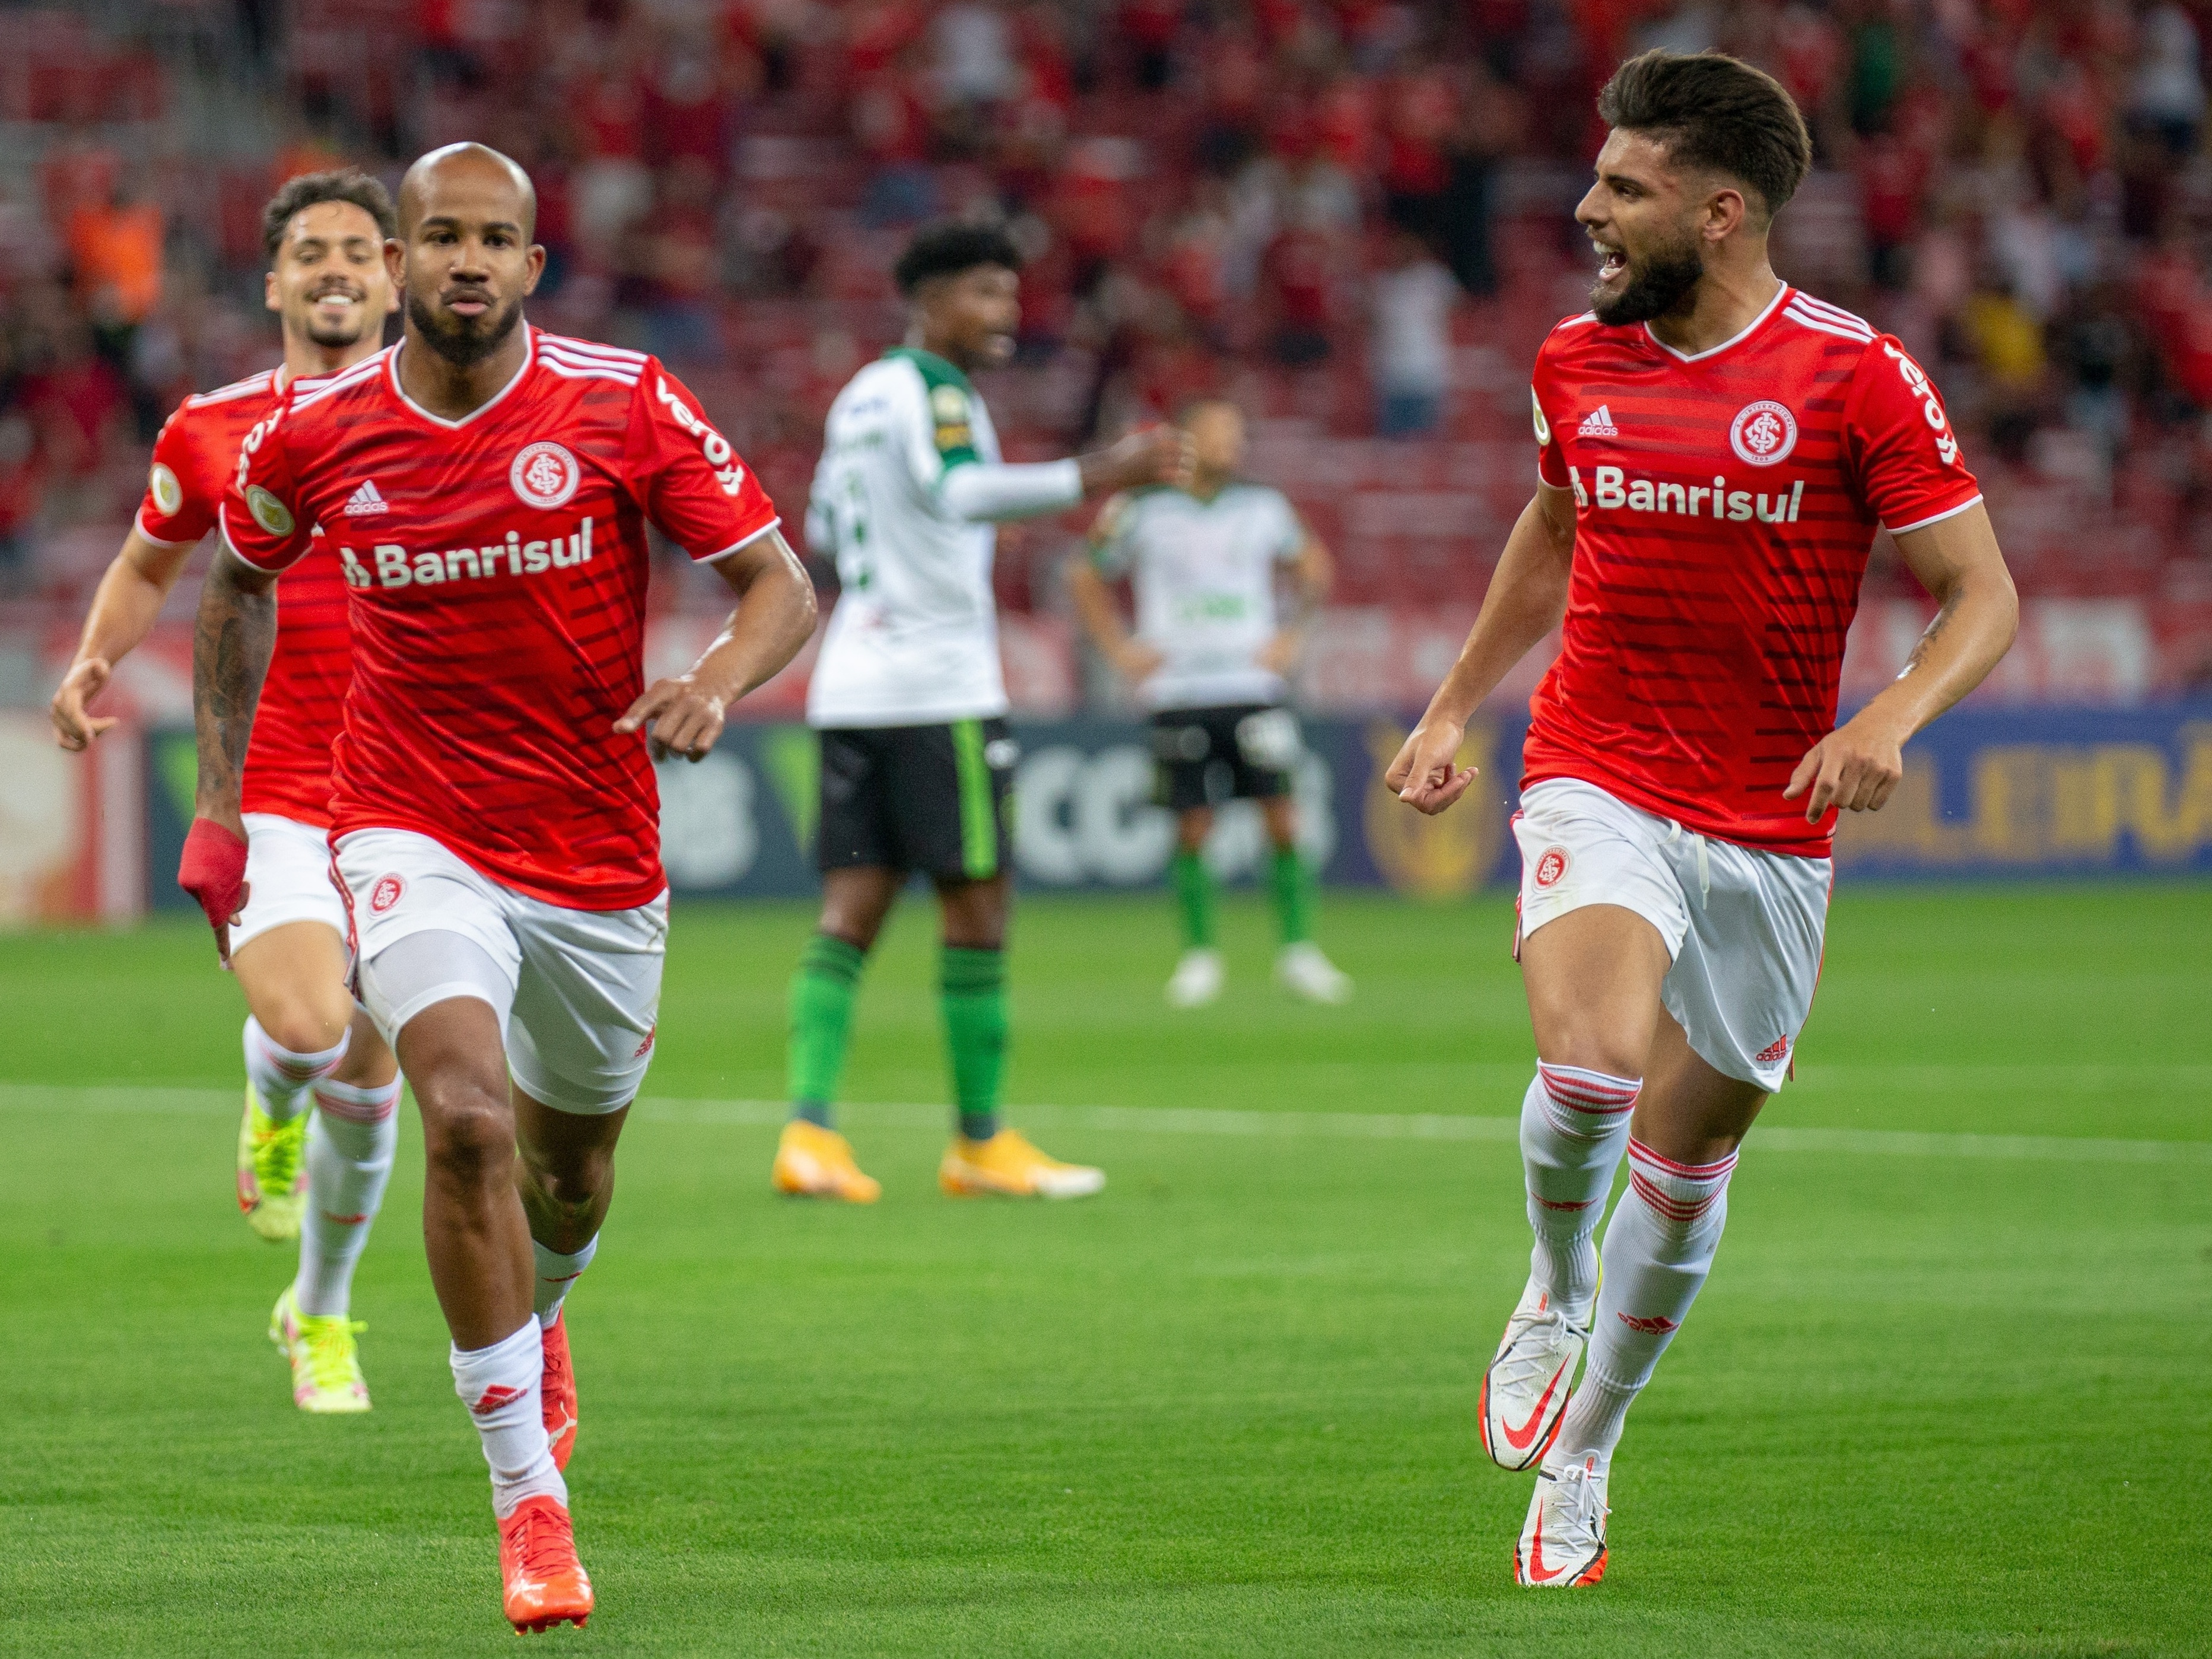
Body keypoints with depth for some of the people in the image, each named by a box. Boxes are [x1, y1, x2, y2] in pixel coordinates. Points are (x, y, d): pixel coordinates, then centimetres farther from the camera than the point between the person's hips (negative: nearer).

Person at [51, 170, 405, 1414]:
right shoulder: (209, 434, 3)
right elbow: (149, 566, 20)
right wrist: (97, 660, 3)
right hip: (270, 796, -1)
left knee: (366, 1093, 7)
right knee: (305, 1025, -26)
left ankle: (323, 1312, 33)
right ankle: (271, 1101, 12)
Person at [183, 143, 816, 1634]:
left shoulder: (624, 408, -11)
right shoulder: (315, 436, -5)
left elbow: (783, 587, -8)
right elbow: (239, 584, 15)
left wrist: (718, 683, -30)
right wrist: (222, 797, 12)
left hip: (600, 856, 1)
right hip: (414, 835, -1)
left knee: (571, 1167, 18)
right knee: (470, 1119, -25)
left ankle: (535, 1319, 57)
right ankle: (530, 1500, -17)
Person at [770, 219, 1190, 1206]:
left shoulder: (860, 395, 17)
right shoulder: (928, 392, -9)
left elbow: (824, 528, 28)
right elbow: (956, 491, -28)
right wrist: (1096, 479, -39)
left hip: (850, 682, 8)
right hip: (938, 689, -8)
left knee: (852, 912, 4)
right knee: (978, 910, 0)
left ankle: (809, 1130, -7)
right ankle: (980, 1143, 5)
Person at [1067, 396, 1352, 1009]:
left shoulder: (1263, 508, 7)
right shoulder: (1143, 510, 0)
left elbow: (1312, 564, 23)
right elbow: (1085, 574, 11)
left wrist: (1292, 634, 12)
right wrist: (1118, 648, 4)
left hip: (1254, 688, 2)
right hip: (1179, 697, -2)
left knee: (1283, 820, -5)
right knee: (1192, 827, -1)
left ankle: (1298, 951, 3)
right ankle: (1199, 955, 11)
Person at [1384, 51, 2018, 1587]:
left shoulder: (1857, 378, -10)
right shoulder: (1579, 363, 3)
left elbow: (1984, 595, -8)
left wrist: (1892, 718, -25)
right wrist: (1457, 707, 24)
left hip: (1769, 825, -1)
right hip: (1598, 784, 1)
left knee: (1686, 1161, 7)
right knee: (1591, 1058, -27)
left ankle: (1582, 1456, 29)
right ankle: (1554, 1295, 4)